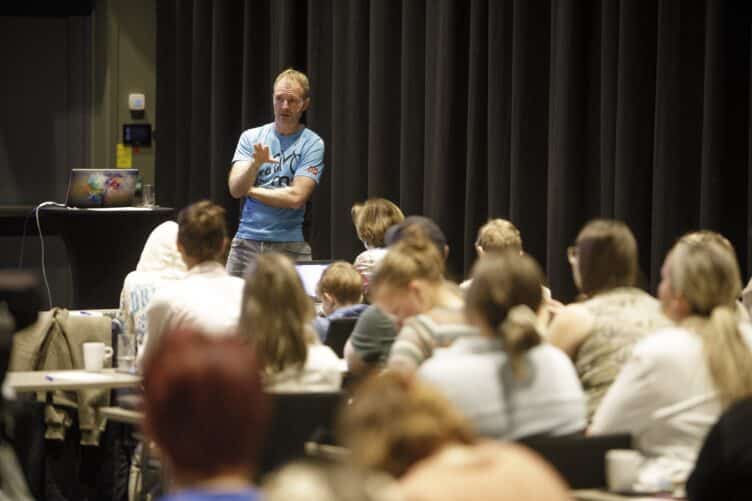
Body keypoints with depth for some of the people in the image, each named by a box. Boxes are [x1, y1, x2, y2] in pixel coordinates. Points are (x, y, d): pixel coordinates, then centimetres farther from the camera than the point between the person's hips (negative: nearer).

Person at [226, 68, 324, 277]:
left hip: (290, 246, -2)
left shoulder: (312, 144, -1)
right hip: (246, 242, 2)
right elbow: (235, 189, -2)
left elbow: (296, 197, -10)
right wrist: (256, 163, -21)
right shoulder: (251, 137, 9)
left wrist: (249, 190, 0)